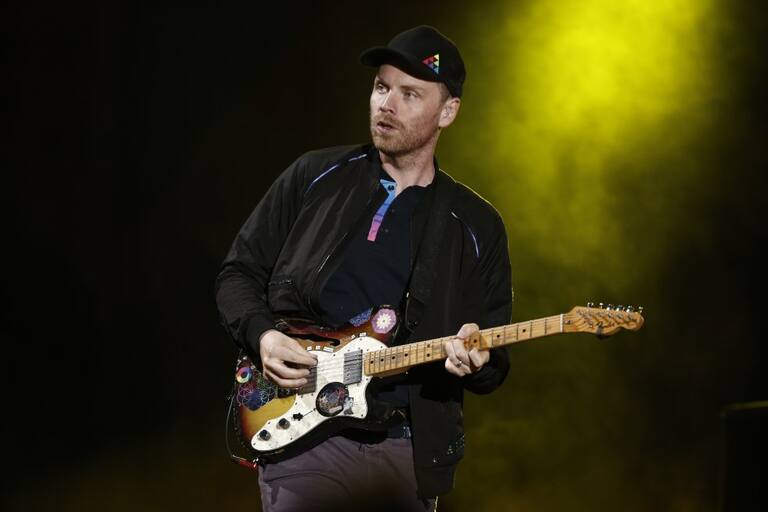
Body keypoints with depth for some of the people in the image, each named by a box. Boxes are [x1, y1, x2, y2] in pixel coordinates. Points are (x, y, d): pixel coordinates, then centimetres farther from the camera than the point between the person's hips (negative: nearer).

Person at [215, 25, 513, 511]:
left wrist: (475, 363, -17)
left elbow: (495, 365, 7)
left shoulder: (476, 227, 7)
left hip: (410, 448, 1)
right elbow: (239, 273, 11)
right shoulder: (315, 178, 6)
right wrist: (262, 335, -8)